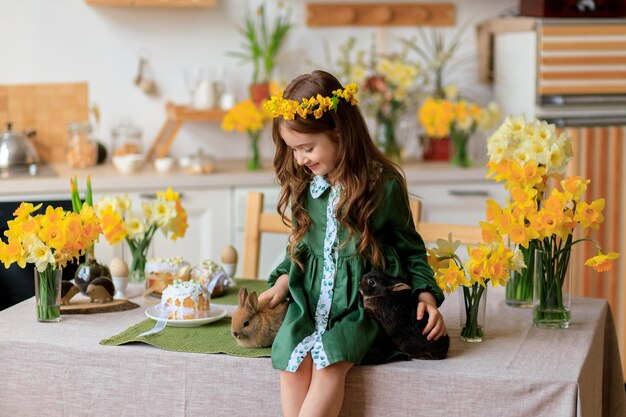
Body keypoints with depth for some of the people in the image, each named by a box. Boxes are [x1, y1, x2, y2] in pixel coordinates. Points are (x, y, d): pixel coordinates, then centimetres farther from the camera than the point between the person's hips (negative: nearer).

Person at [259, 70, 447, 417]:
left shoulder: (383, 184, -5)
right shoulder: (304, 186, 8)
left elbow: (410, 248, 5)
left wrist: (426, 294, -7)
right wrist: (283, 279, 4)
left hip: (364, 302, -4)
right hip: (310, 299, 4)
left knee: (330, 361, -30)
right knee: (294, 360, -25)